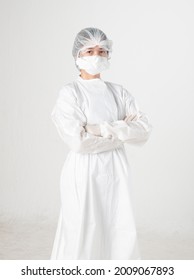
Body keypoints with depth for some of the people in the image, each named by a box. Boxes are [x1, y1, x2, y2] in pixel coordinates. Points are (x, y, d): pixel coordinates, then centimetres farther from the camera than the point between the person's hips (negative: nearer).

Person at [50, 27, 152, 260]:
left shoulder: (118, 92, 9)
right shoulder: (69, 93, -5)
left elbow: (144, 130, -2)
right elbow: (79, 141, -18)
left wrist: (104, 129, -15)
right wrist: (122, 131, -8)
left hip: (116, 172, 4)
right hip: (85, 173, -4)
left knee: (121, 236, 6)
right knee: (82, 235, 1)